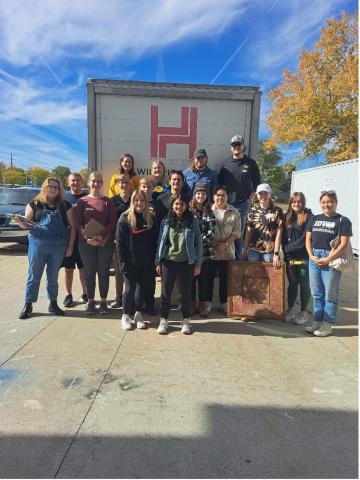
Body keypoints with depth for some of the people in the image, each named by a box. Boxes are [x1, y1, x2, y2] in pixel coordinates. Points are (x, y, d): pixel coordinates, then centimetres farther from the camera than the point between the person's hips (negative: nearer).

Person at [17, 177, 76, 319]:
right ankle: (28, 305, 18)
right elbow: (26, 224, 4)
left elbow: (72, 226, 4)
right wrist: (19, 221, -19)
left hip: (58, 246, 1)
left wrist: (70, 246, 0)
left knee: (53, 276, 12)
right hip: (37, 244, 0)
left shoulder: (65, 205, 3)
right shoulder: (35, 203, 3)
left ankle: (53, 304, 24)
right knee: (33, 275, 6)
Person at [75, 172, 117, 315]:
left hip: (105, 241, 0)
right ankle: (90, 301, 18)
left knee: (103, 272, 5)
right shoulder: (82, 201, 5)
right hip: (86, 242, 0)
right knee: (89, 272, 7)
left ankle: (103, 302, 16)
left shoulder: (108, 201, 5)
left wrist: (102, 236, -15)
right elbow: (78, 223, 0)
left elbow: (113, 222, -1)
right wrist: (87, 238, -15)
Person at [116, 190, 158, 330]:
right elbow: (119, 242, -8)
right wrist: (123, 262, -13)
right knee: (129, 289, 5)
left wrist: (154, 260, -2)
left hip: (146, 263, 3)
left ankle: (138, 315, 28)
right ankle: (125, 316, 23)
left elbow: (154, 242, 5)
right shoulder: (125, 218, -6)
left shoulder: (150, 219, 4)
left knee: (143, 288, 11)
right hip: (130, 262, -3)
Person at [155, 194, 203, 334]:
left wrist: (198, 264, -3)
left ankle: (186, 321, 25)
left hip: (186, 263, -1)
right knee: (166, 291, 7)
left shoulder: (192, 222, -2)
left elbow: (198, 243, 0)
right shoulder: (166, 222, 2)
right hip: (168, 262, 1)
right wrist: (158, 262, 3)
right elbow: (160, 242, 6)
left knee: (186, 292, 10)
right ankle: (163, 320, 22)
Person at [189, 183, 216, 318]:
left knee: (203, 278, 9)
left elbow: (212, 231, -5)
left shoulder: (209, 212, 4)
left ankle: (202, 305, 22)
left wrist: (201, 240, -16)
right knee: (191, 277, 9)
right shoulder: (188, 210, 0)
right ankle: (192, 303, 24)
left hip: (205, 250, 1)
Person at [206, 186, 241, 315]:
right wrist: (211, 242, -14)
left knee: (225, 278, 11)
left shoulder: (234, 212, 3)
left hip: (227, 251, 2)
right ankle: (207, 302, 20)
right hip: (210, 250, -1)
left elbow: (237, 231, 0)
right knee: (209, 277, 6)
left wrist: (225, 244, -11)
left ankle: (224, 302, 25)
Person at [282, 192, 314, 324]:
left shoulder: (309, 217, -7)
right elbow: (284, 238, 3)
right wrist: (287, 257, -5)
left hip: (304, 257, -4)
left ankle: (304, 312, 20)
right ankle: (290, 310, 25)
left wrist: (288, 248, -10)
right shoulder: (287, 217, 7)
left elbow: (305, 238, -14)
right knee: (292, 283, 13)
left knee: (304, 284, 7)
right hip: (290, 257, 4)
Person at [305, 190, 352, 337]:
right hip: (314, 259, 5)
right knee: (316, 293, 11)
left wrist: (328, 259, -15)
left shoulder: (343, 221, -2)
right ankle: (317, 321, 22)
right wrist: (311, 256, -3)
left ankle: (327, 324, 12)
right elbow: (308, 239, 12)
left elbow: (344, 244, -9)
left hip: (332, 260, -5)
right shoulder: (315, 219, 12)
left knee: (330, 293, 2)